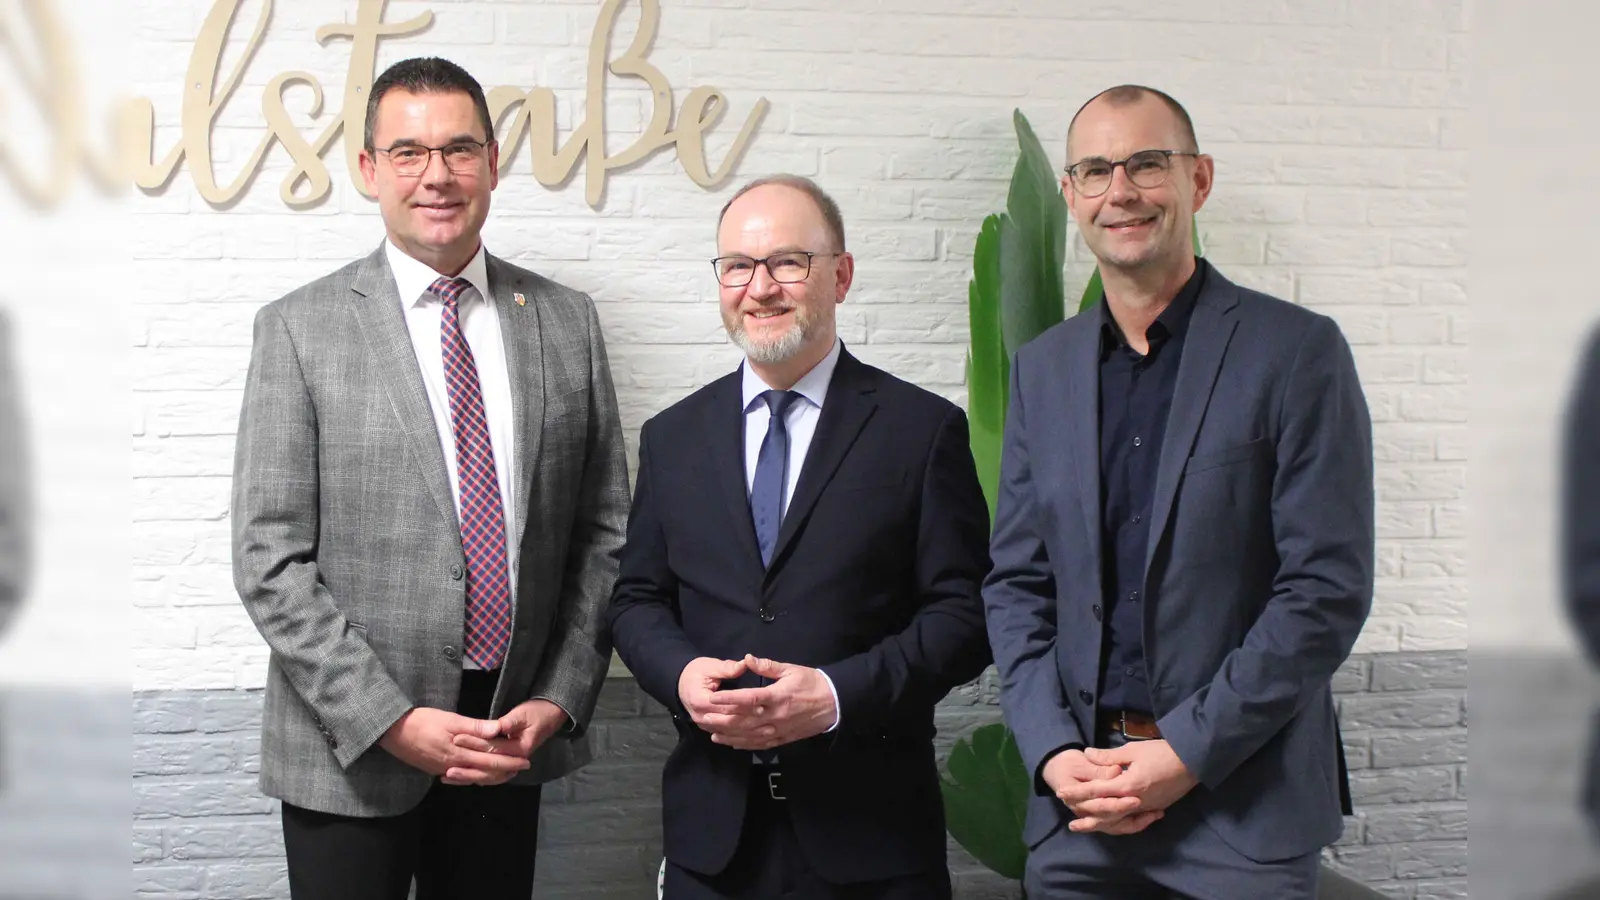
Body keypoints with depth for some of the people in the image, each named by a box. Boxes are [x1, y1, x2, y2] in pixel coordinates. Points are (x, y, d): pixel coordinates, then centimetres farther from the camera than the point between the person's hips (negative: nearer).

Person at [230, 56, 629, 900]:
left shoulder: (566, 322, 5)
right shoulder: (299, 329, -4)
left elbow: (603, 531, 7)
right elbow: (270, 562, -8)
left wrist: (560, 699, -3)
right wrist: (392, 721, -14)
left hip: (514, 736, 3)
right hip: (350, 749, -2)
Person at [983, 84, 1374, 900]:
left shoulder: (1296, 351, -5)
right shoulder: (1042, 369, 9)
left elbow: (1329, 587, -9)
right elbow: (1014, 582, 9)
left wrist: (1188, 751, -13)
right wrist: (1053, 753, -4)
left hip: (1242, 799, -3)